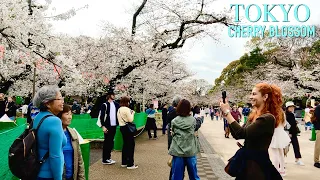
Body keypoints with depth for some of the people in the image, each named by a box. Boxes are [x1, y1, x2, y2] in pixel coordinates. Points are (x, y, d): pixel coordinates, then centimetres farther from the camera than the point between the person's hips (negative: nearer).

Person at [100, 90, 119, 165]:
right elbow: (101, 116, -10)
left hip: (114, 126, 6)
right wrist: (103, 126, -14)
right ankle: (105, 160, 9)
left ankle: (108, 157, 24)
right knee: (107, 142, 1)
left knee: (111, 142, 12)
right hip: (107, 126, -6)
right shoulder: (105, 105, -7)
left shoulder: (116, 104, 9)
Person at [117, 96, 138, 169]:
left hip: (122, 127, 9)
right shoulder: (126, 109, -16)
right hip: (127, 128, -9)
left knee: (125, 144, 17)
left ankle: (124, 162, 23)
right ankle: (130, 164, 0)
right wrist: (132, 113, -2)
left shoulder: (119, 110, 11)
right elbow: (130, 120, -17)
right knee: (131, 144, -2)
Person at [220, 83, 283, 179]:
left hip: (257, 163, -8)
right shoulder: (254, 115, 7)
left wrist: (227, 113, -20)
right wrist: (227, 115, -2)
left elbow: (242, 133, -26)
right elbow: (237, 135, 8)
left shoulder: (268, 118, -19)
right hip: (248, 159, 8)